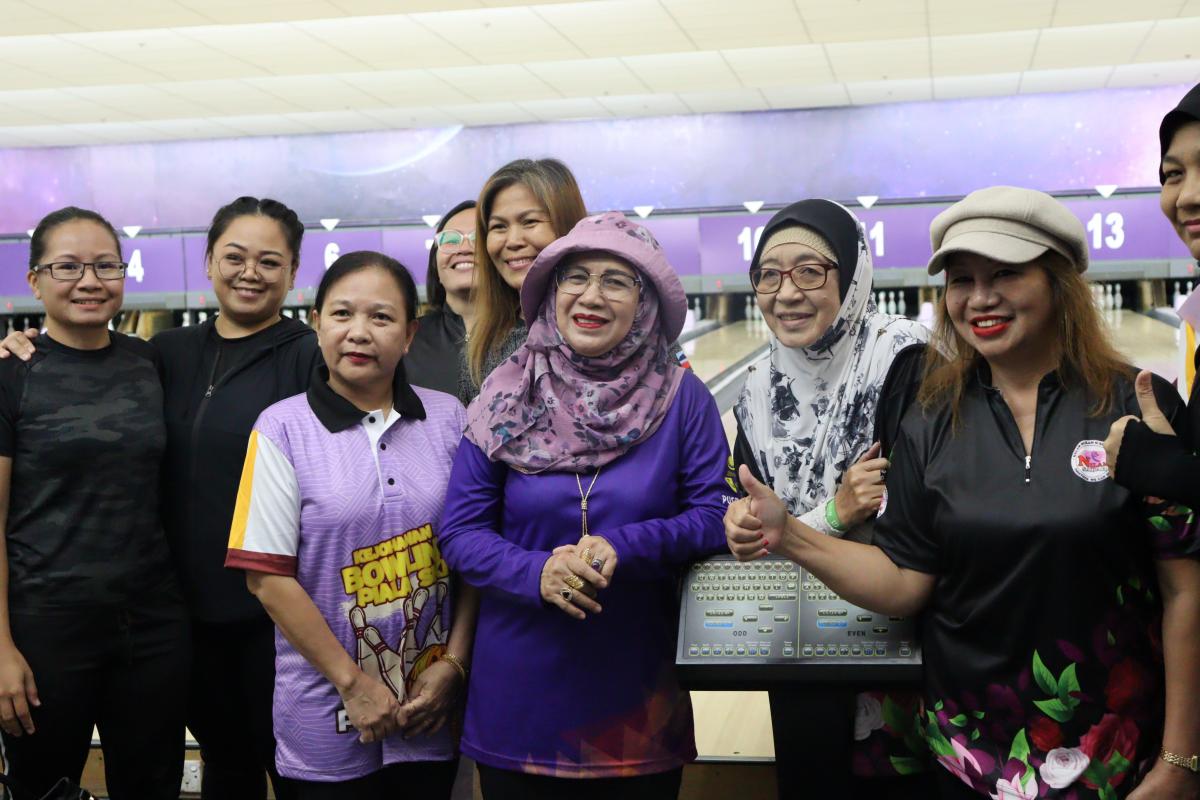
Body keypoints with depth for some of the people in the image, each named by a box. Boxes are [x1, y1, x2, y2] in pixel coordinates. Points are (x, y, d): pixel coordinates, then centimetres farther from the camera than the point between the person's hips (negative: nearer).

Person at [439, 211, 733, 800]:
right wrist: (536, 571, -20)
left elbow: (715, 514, -6)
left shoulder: (682, 398, -4)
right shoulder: (508, 397, -2)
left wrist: (624, 547, -21)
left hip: (639, 684, 0)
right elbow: (461, 530, -2)